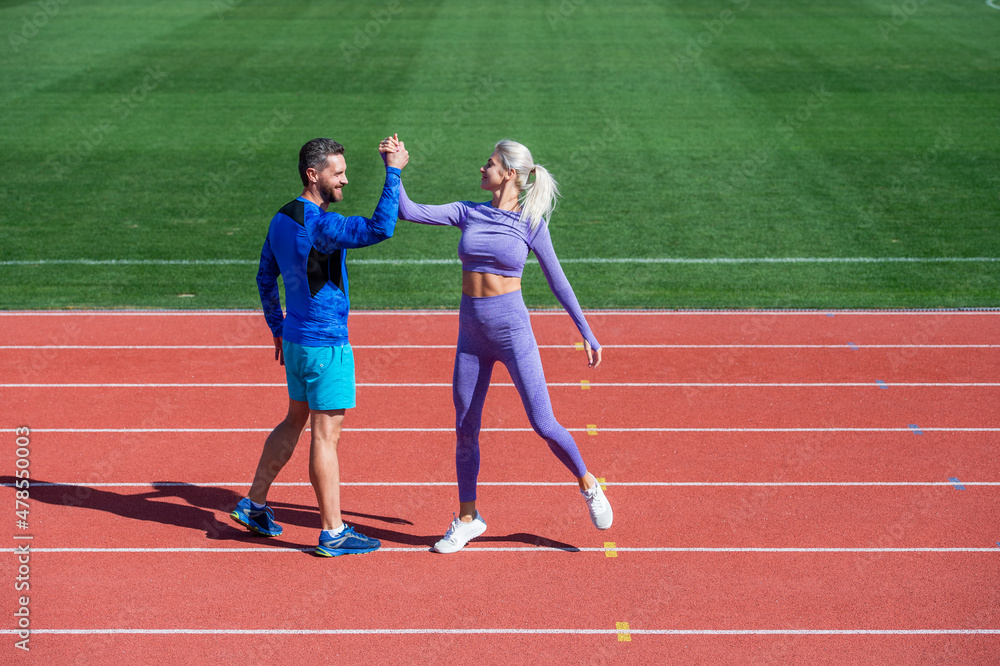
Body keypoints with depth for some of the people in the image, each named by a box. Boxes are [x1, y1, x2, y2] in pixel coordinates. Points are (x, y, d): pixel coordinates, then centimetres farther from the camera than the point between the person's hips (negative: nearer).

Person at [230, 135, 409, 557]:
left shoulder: (282, 219, 7)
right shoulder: (320, 224, -22)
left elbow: (265, 278, 16)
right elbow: (380, 229, -34)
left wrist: (277, 329, 25)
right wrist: (393, 172, -25)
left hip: (295, 340, 9)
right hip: (326, 346, -9)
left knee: (296, 420, 22)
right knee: (325, 435, -2)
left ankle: (254, 504, 29)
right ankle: (333, 533, 6)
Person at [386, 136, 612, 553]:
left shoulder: (531, 224, -4)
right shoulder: (468, 214, 4)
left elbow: (558, 282, 2)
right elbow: (409, 212, -2)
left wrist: (587, 334, 3)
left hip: (512, 331, -4)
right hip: (471, 334, 4)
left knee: (542, 423, -5)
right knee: (465, 429, 8)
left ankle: (588, 486, 21)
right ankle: (467, 519, 22)